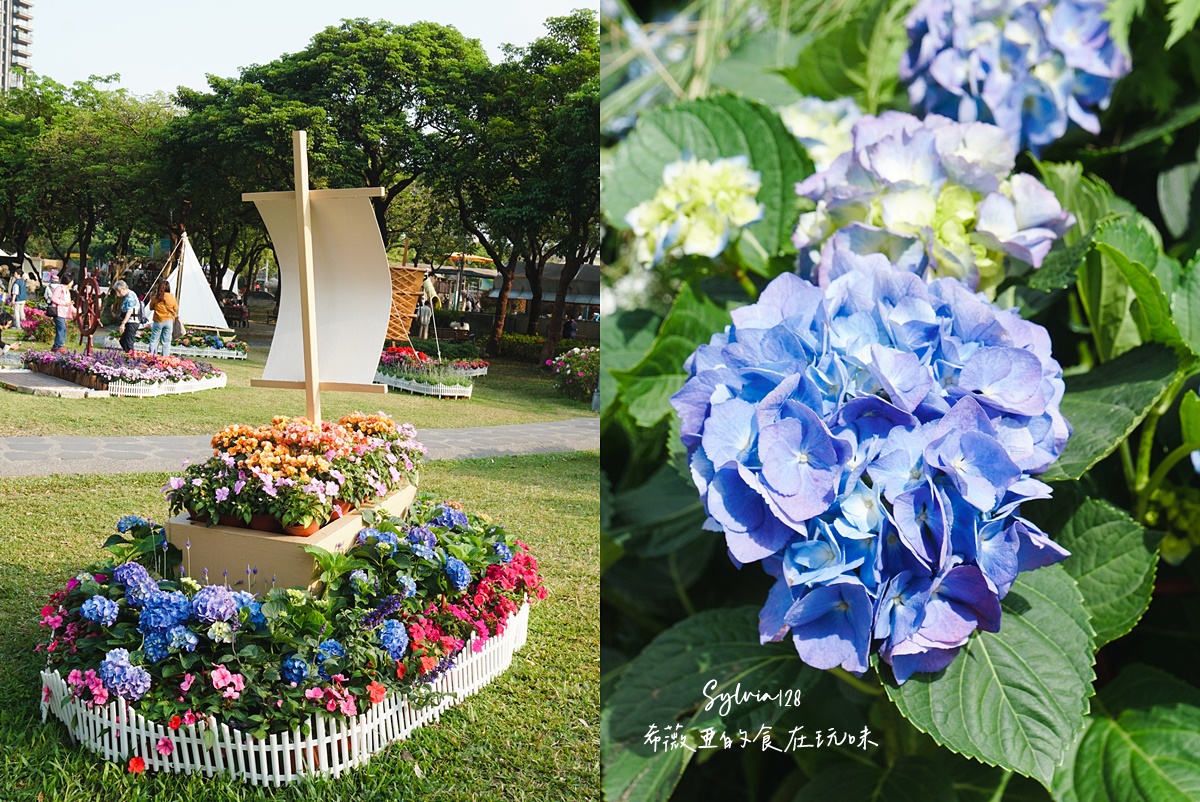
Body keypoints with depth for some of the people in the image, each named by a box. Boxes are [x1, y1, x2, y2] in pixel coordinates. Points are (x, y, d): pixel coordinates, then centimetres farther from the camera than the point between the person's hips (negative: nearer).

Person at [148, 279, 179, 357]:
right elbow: (176, 309, 7)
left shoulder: (156, 297, -6)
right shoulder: (171, 297, -4)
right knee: (166, 341, 3)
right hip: (169, 321, 1)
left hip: (158, 321, -1)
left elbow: (151, 307, 9)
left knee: (154, 340, 8)